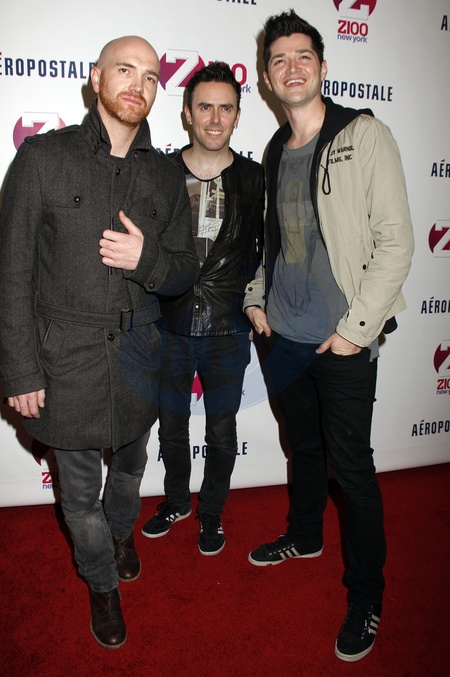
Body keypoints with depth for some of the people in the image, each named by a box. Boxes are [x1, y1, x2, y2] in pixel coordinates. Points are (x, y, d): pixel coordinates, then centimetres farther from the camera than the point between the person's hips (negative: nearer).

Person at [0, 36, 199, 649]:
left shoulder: (165, 177, 3)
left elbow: (185, 271, 6)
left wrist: (147, 258, -18)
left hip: (136, 352, 3)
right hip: (65, 357, -3)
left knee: (130, 462, 24)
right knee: (80, 489, 12)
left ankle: (121, 530, 58)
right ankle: (103, 584, 41)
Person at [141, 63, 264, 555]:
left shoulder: (254, 179, 0)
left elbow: (266, 251, 9)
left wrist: (248, 295, 0)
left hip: (227, 330, 0)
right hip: (170, 325, 1)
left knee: (221, 431, 12)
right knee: (171, 425, 16)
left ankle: (211, 512, 36)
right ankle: (176, 501, 42)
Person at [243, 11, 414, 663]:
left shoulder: (365, 136, -7)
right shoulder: (275, 151, 11)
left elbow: (396, 241, -12)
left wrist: (355, 327, -15)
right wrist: (257, 298, 9)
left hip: (344, 341, -5)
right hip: (283, 335, 6)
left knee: (352, 467, 3)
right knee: (303, 445, 21)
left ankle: (366, 596, 22)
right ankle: (305, 535, 44)